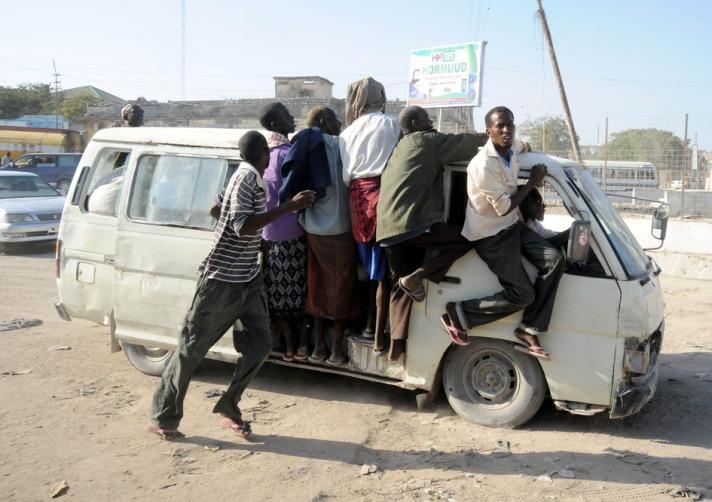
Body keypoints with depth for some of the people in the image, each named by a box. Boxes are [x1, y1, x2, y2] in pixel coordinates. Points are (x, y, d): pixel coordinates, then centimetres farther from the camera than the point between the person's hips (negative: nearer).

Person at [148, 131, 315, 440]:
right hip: (221, 280, -9)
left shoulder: (253, 180, 11)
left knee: (259, 343, 5)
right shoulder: (246, 177, -16)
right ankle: (162, 419, 12)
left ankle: (229, 409, 18)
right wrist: (289, 207, -25)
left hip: (248, 279, 9)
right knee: (191, 349, 1)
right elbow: (243, 227, -24)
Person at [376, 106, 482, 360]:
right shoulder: (426, 140, 3)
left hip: (387, 228, 9)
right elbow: (465, 141, 7)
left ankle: (397, 342, 7)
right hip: (413, 222, -9)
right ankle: (416, 276, -8)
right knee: (466, 240, 1)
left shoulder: (399, 148, 29)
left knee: (401, 285, 17)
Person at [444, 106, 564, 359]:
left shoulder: (512, 147, 1)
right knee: (522, 295, -15)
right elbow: (504, 208, -18)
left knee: (554, 260, -12)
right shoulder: (483, 165, -25)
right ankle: (460, 313, -1)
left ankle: (530, 330, -5)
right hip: (490, 235, -8)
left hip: (513, 224, 8)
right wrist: (532, 182, -11)